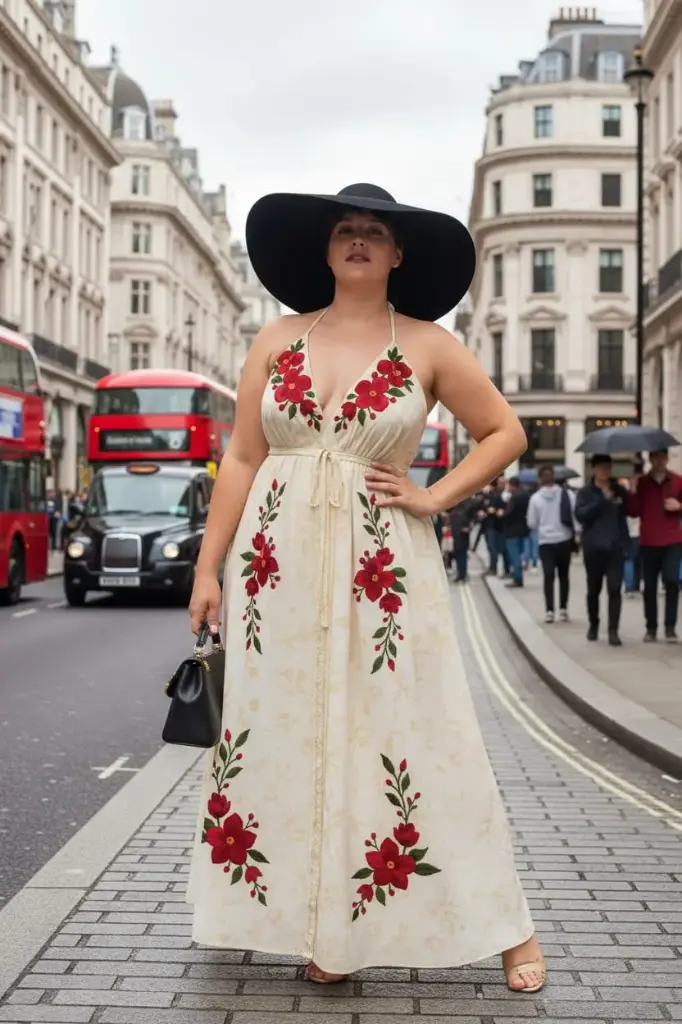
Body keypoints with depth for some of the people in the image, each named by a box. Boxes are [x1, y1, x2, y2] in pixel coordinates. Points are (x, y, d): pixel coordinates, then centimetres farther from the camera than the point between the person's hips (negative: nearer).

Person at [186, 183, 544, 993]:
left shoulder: (427, 345, 2)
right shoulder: (278, 340, 7)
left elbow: (506, 431, 7)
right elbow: (241, 459, 5)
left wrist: (435, 497, -4)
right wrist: (208, 567, 1)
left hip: (382, 567, -2)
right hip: (278, 566, 3)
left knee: (408, 738, -1)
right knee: (289, 738, 5)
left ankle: (506, 926, 11)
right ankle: (322, 926, 18)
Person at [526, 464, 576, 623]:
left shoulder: (535, 498, -6)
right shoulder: (568, 494, -6)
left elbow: (531, 523, -1)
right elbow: (576, 516, -5)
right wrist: (575, 535, 11)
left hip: (545, 541, -1)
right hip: (565, 540, 1)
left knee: (548, 576, 1)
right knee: (564, 575, 13)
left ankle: (549, 610, -7)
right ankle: (563, 609, 12)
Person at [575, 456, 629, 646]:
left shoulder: (619, 490, 5)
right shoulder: (585, 492, -1)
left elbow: (629, 511, 9)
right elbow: (580, 515, -14)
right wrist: (602, 499, -19)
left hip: (616, 547, 0)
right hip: (593, 547, 0)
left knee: (615, 589, -8)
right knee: (594, 589, 11)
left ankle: (613, 630, -6)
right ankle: (593, 624, 30)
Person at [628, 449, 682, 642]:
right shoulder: (641, 482, 4)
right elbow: (634, 512, -1)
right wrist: (632, 492, -15)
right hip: (648, 542, 1)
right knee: (650, 586, 5)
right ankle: (651, 627, 12)